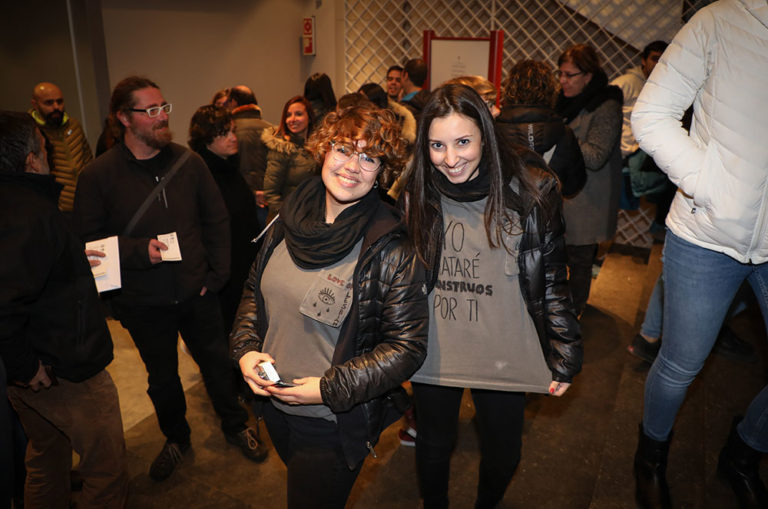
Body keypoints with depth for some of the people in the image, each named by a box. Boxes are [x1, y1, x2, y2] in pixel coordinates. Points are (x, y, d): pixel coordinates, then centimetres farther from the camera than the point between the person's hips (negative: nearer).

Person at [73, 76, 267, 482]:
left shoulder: (188, 162, -4)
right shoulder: (98, 176, -11)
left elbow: (217, 220, 3)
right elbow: (87, 239, -8)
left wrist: (217, 274, -1)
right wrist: (138, 250, -22)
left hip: (196, 292, 1)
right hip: (144, 301, -1)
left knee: (217, 361, 17)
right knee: (162, 376, 19)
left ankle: (235, 426, 41)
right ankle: (176, 437, 44)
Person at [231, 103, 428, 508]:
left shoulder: (390, 250, -21)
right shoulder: (288, 223, -5)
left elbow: (407, 346, -18)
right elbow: (254, 290, 9)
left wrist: (331, 389, -23)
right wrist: (246, 348, -7)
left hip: (334, 426, -6)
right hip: (274, 404, 6)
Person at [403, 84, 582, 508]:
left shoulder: (528, 191, -12)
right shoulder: (415, 195, -6)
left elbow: (553, 279, -4)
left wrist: (565, 356, -4)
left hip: (504, 356, -1)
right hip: (433, 355, 1)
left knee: (503, 456, 18)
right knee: (433, 448, 19)